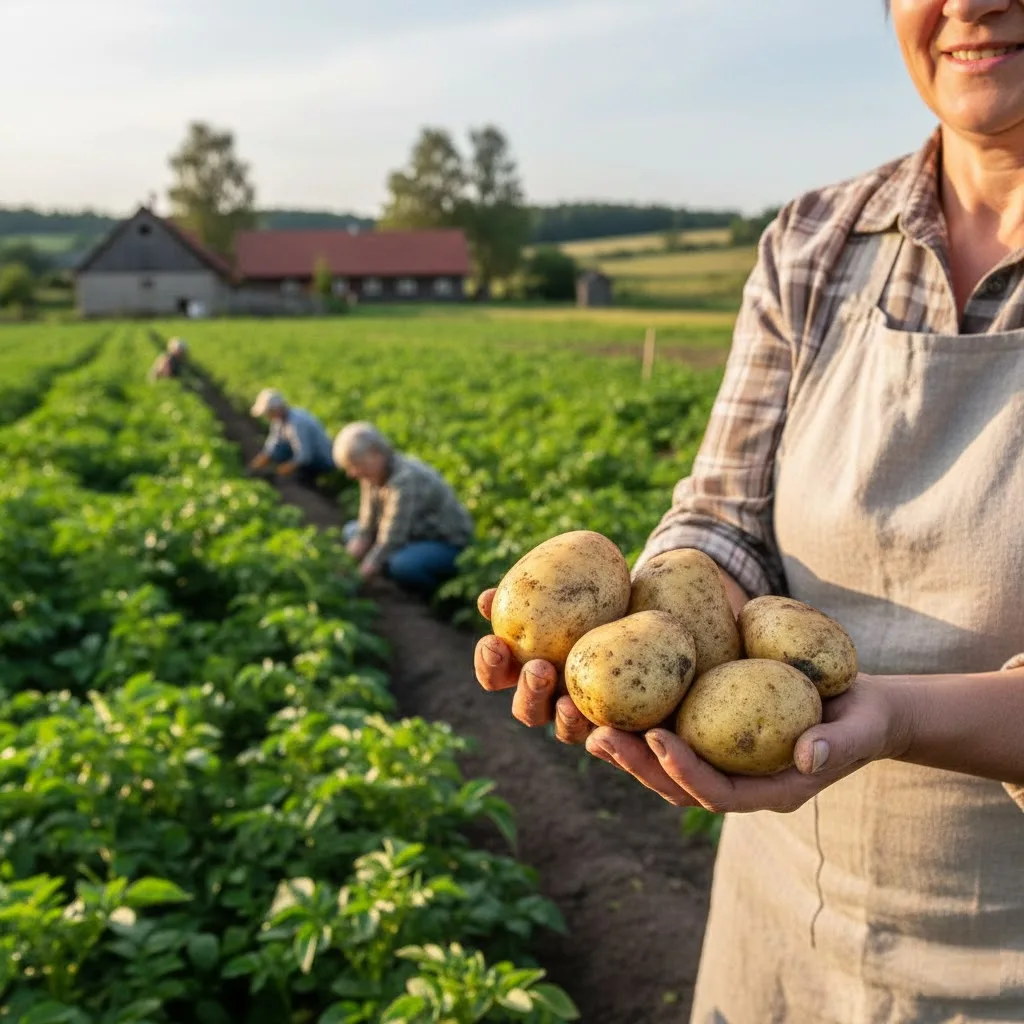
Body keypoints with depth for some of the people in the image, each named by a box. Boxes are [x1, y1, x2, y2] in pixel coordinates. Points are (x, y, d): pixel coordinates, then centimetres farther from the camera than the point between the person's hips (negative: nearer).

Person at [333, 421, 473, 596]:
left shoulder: (405, 479, -29)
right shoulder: (374, 474, -2)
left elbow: (392, 537, -32)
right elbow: (368, 521, 2)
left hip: (448, 544, -10)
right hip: (417, 535, 10)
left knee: (401, 565, -38)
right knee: (352, 531, 9)